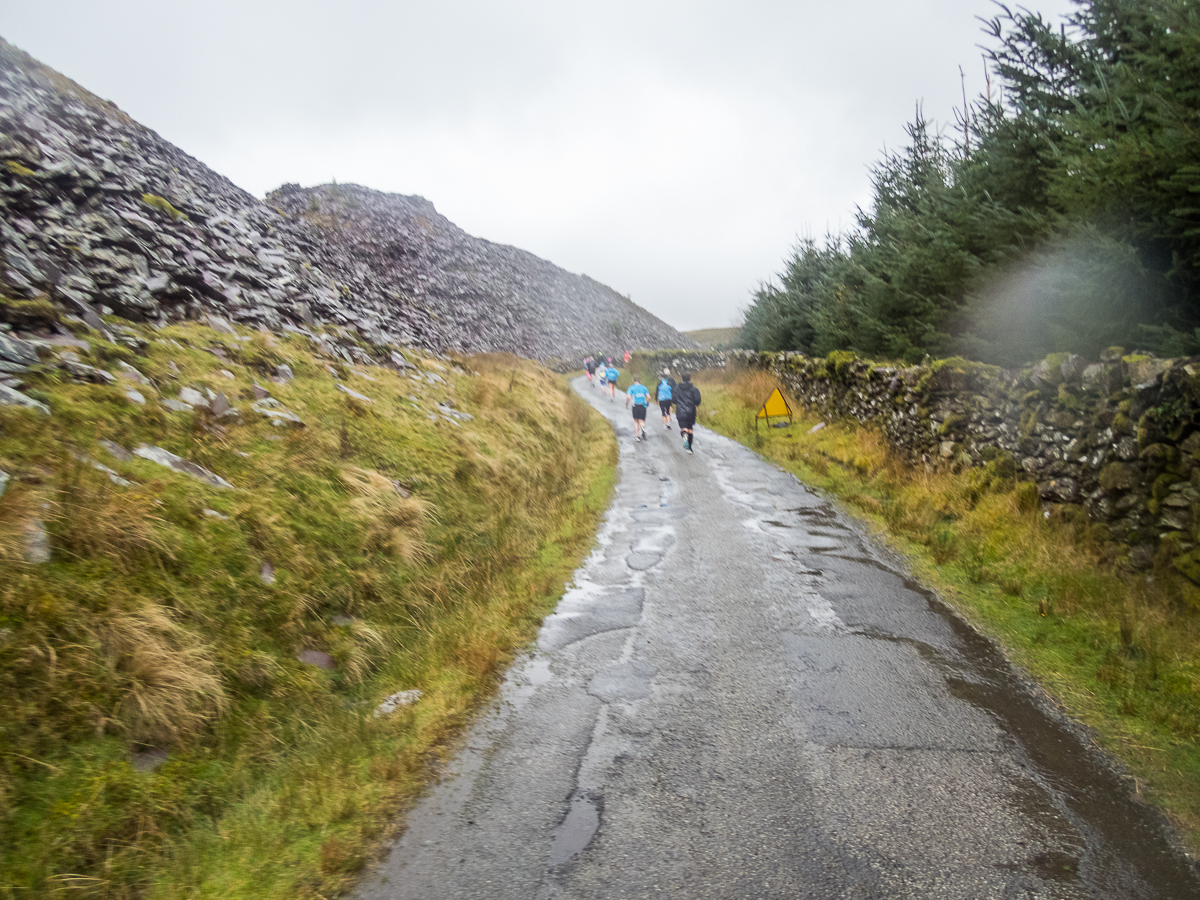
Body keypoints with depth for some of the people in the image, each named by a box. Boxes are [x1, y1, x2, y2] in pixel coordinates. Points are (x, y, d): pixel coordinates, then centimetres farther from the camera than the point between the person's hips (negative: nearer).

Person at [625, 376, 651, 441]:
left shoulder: (631, 387, 2)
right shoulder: (643, 387, 9)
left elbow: (628, 397, -11)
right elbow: (648, 397, 1)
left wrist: (626, 404, 3)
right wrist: (647, 402, 19)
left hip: (635, 406, -1)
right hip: (643, 406, 1)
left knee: (636, 421, 12)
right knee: (641, 420, 10)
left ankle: (637, 435, 7)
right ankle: (643, 427, -24)